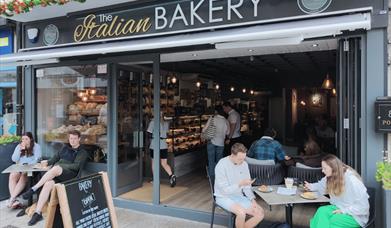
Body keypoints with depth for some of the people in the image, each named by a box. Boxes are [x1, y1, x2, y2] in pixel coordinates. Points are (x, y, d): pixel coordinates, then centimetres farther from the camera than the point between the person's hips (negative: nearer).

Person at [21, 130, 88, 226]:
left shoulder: (82, 152, 5)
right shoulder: (65, 148, 25)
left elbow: (76, 166, -6)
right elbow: (56, 157, 32)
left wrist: (61, 165, -11)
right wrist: (48, 162, 14)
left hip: (69, 174, -5)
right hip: (56, 173, 5)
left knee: (56, 168, -38)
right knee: (48, 184, -29)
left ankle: (33, 189, -29)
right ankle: (38, 213, -29)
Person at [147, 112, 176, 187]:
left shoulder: (153, 122, -9)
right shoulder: (166, 123, 5)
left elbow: (149, 134, -9)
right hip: (164, 146, 4)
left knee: (154, 162, 13)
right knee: (164, 163, 10)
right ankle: (172, 175, -11)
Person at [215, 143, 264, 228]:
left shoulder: (244, 164, -3)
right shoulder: (221, 165, -21)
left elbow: (247, 186, 5)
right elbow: (224, 190, -20)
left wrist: (252, 200, -9)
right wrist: (240, 184, -31)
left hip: (239, 196, 6)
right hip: (224, 197, -6)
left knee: (260, 213, -8)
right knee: (241, 212, -32)